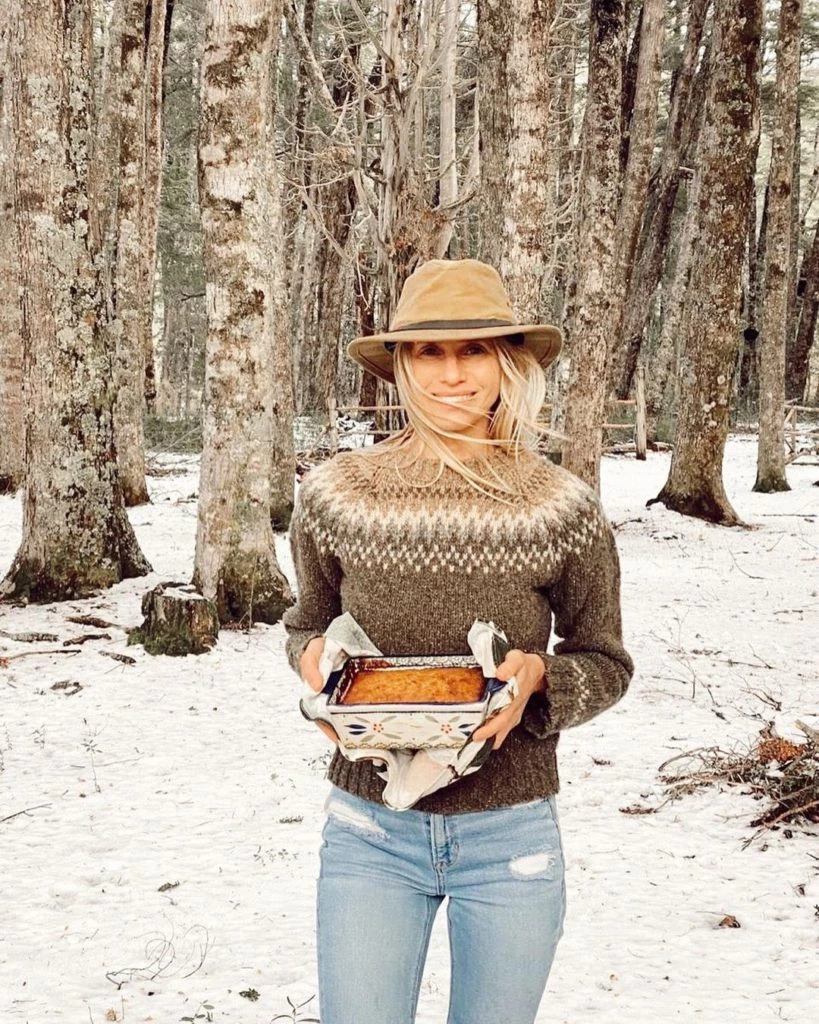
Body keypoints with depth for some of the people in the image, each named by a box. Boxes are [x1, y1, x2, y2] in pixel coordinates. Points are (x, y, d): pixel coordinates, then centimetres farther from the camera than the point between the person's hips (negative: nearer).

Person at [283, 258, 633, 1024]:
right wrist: (315, 660, -11)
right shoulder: (335, 496, -6)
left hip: (511, 837, 0)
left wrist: (538, 676, -18)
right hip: (371, 829, 0)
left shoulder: (564, 510, -9)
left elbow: (606, 662, 3)